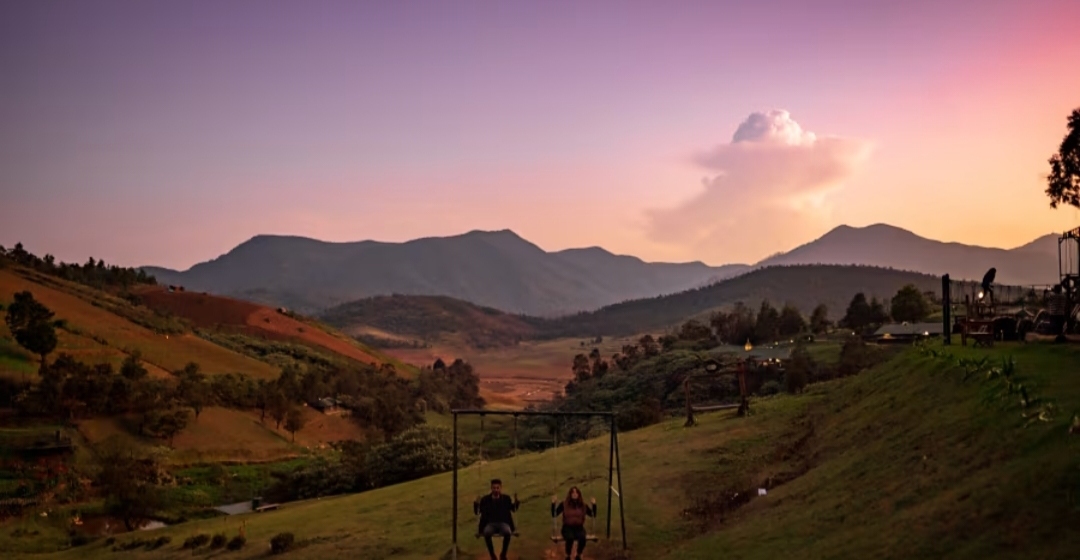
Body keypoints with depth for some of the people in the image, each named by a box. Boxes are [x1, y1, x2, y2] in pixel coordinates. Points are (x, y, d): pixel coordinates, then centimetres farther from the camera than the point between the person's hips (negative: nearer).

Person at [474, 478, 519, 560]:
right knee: (486, 533, -38)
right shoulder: (485, 499, 7)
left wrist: (516, 501, -3)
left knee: (508, 533, -37)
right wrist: (476, 504, -13)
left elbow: (513, 509, 16)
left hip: (503, 523, 0)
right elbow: (477, 512, 6)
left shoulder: (506, 498, 10)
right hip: (490, 524, 0)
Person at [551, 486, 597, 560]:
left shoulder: (582, 505, 6)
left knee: (582, 538, -33)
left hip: (579, 528, 2)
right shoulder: (564, 504, -1)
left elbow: (593, 514, 8)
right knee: (570, 538, -37)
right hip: (567, 528, -2)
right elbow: (554, 514, -4)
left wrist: (594, 504, -5)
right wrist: (553, 503, -16)